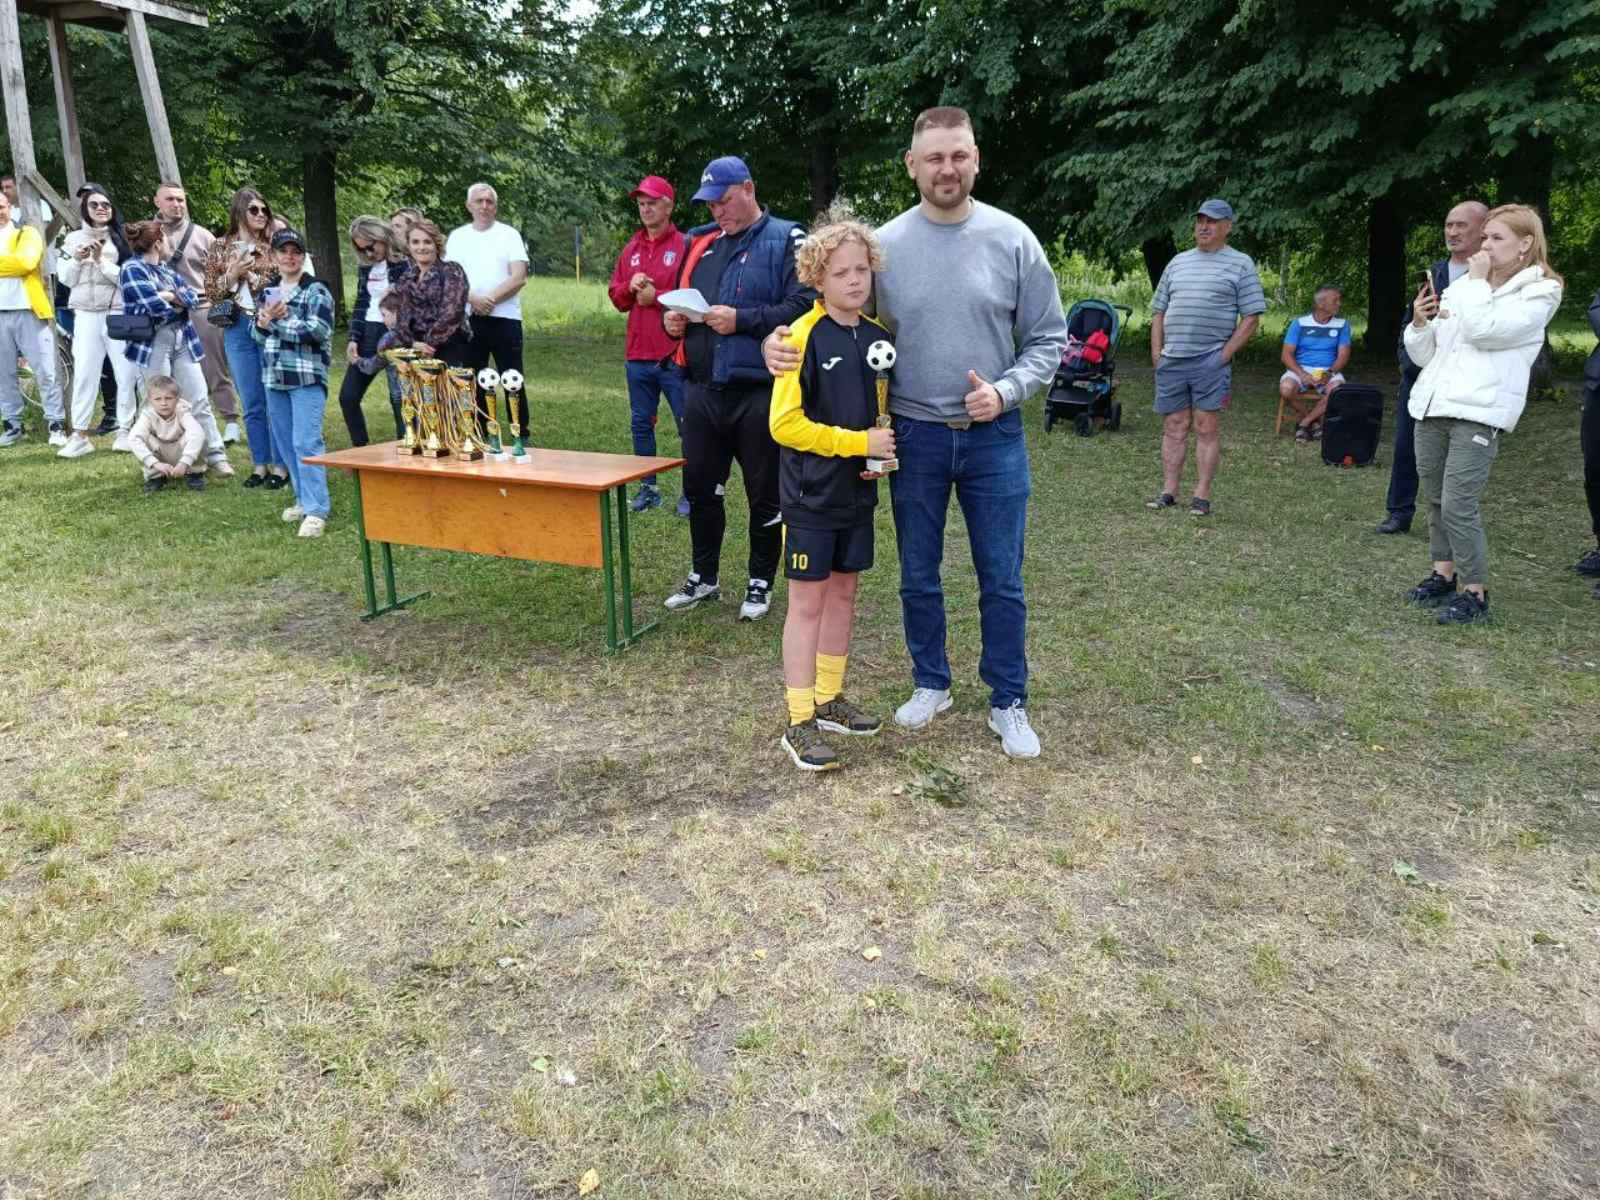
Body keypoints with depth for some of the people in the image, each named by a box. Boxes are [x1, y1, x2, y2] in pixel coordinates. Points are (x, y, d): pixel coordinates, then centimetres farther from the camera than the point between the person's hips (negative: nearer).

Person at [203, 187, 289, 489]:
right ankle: (260, 464, 15)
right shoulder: (220, 247, 9)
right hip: (238, 328, 2)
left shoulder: (274, 244, 4)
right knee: (253, 403, 7)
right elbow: (212, 292, 8)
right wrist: (232, 274, -6)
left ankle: (280, 465, 7)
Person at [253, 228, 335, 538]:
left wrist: (282, 318, -10)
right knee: (286, 442, 11)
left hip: (307, 377, -7)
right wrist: (263, 324, -6)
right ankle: (304, 499, 22)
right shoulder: (268, 292, 16)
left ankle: (316, 510, -13)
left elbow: (320, 330, -14)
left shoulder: (316, 291, -2)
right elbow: (256, 334, 17)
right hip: (275, 377, 7)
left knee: (306, 443, -13)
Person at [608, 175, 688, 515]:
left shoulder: (685, 245, -5)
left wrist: (657, 297, -15)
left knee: (688, 425, -2)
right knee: (641, 424, 12)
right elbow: (616, 296, 15)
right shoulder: (631, 248, 15)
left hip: (674, 356, -6)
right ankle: (647, 488, 23)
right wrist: (631, 287, -5)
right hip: (637, 355, 7)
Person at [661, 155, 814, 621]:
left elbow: (802, 306, -16)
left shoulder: (785, 240, -4)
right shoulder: (701, 242, 15)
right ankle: (704, 577, 29)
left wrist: (742, 319, -20)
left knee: (764, 494, 6)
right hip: (702, 389, 6)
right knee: (700, 487, 13)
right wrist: (672, 320, 2)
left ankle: (760, 584, 21)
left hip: (759, 391, -6)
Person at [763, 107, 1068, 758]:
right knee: (918, 577, 12)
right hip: (914, 436, 1)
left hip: (994, 436, 0)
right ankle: (930, 684, 32)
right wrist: (782, 346, -16)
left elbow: (1047, 338, 2)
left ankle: (1009, 702, 21)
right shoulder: (884, 244, -2)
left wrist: (1006, 391, -14)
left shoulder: (1013, 239, -3)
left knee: (1002, 580, 6)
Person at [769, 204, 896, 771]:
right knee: (808, 601, 0)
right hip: (810, 495, -6)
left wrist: (879, 455, -2)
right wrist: (859, 441, -19)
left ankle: (828, 699, 29)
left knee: (843, 593, 14)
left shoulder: (879, 337, 6)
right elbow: (785, 424, -19)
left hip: (856, 492, 7)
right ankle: (800, 723, 8)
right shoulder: (804, 336, -14)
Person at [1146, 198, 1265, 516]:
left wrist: (1226, 353, -10)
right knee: (1174, 427, 6)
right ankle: (1168, 492, 10)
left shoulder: (1240, 264, 4)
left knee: (1207, 428, -3)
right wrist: (1156, 350, 8)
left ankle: (1202, 495, 0)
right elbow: (1159, 311, 19)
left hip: (1210, 361, -4)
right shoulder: (1178, 262, 17)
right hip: (1171, 360, 4)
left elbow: (1251, 317, -1)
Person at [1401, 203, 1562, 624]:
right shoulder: (1461, 286, 15)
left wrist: (1478, 280, -6)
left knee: (1458, 504, -12)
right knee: (1435, 499, 11)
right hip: (1431, 407, 6)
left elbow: (1482, 330, -17)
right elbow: (1424, 354, 17)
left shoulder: (1539, 291, 0)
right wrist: (1420, 322, -1)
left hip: (1479, 413, -6)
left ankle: (1474, 593, 0)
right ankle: (1444, 574, 26)